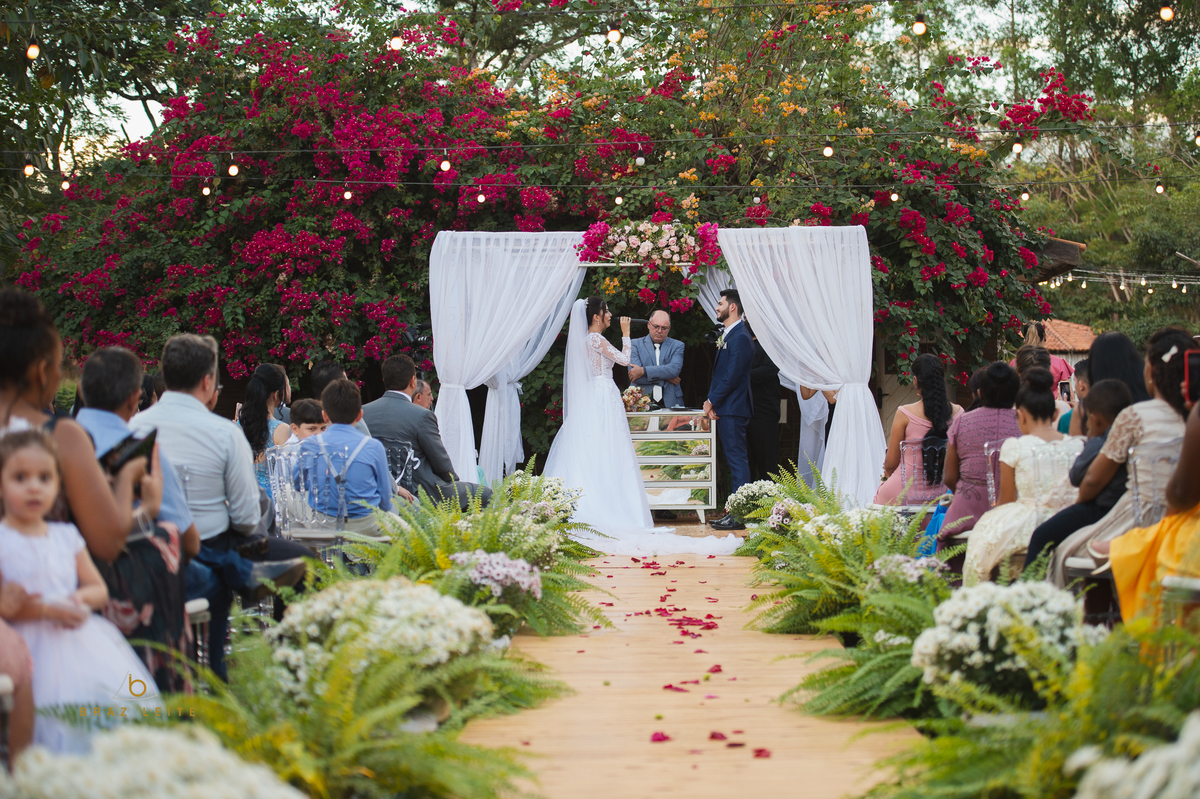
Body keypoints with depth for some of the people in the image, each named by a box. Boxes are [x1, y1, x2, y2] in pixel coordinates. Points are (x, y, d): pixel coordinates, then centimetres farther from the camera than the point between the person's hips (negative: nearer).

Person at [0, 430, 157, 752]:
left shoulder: (67, 536, 16)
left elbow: (99, 589, 20)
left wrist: (81, 598, -3)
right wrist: (47, 610, -16)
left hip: (79, 638, 6)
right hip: (33, 643, -6)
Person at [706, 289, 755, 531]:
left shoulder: (740, 338, -15)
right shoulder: (727, 336, 18)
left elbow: (732, 377, -19)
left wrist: (712, 401, -12)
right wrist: (711, 401, 9)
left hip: (733, 409, -10)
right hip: (725, 409, 10)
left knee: (737, 460, -8)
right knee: (733, 461, 12)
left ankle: (739, 517, -7)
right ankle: (735, 511, 17)